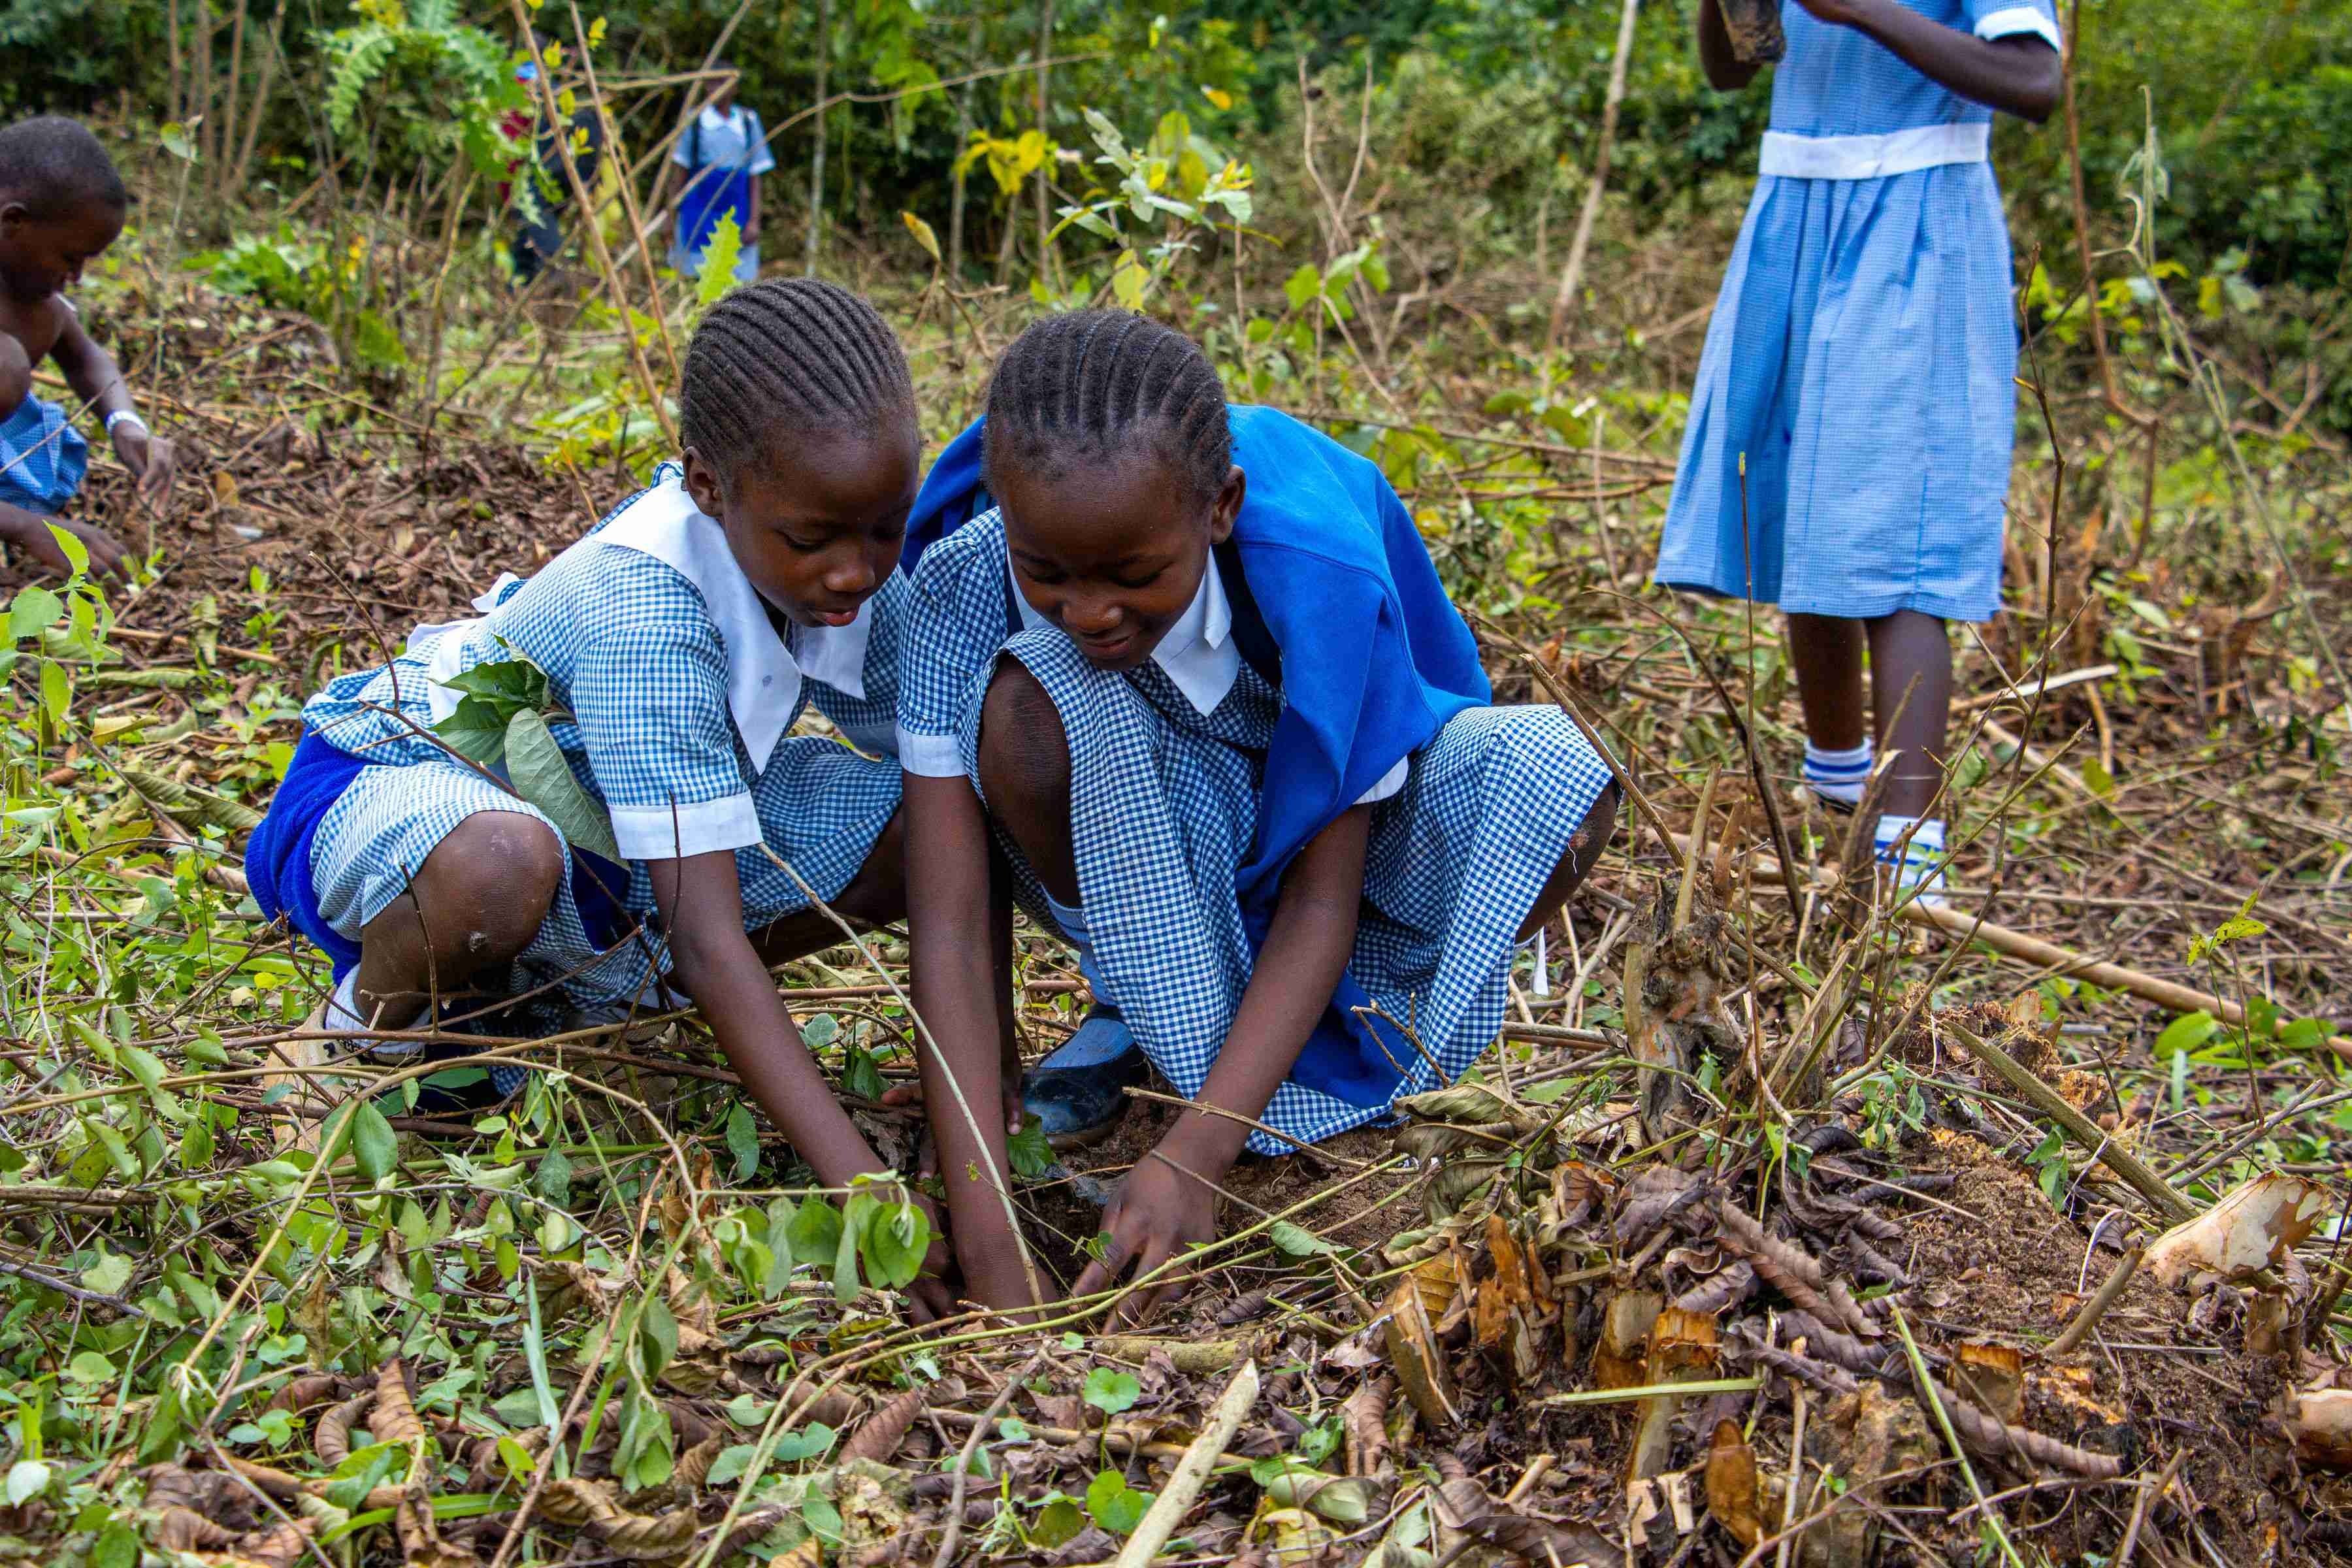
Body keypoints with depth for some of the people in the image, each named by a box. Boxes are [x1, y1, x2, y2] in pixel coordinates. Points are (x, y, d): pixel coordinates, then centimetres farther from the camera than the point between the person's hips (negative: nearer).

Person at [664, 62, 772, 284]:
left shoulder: (748, 121, 7)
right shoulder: (696, 120, 4)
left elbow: (755, 176, 6)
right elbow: (679, 172, 6)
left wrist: (754, 220, -2)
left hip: (735, 212, 1)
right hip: (700, 211, -1)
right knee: (701, 277, -6)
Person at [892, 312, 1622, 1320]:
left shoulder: (1320, 572, -32)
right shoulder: (966, 586, -29)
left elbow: (1320, 903, -28)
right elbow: (950, 932, -31)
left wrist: (1192, 1158, -40)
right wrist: (988, 1262, -38)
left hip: (1314, 836, 0)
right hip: (1121, 859, 0)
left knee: (1550, 779, -30)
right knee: (1032, 696, -34)